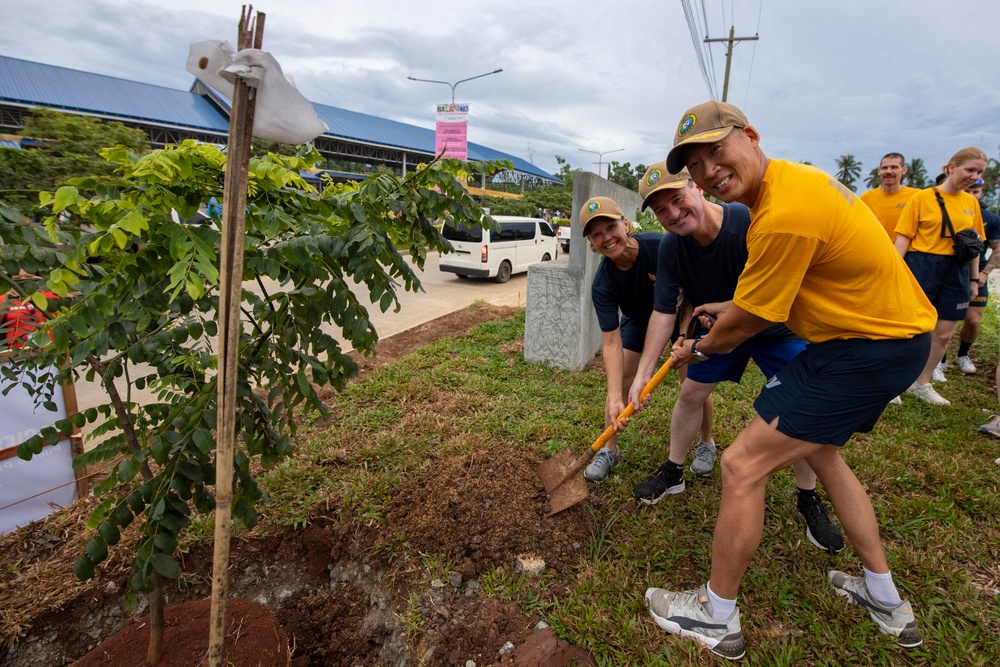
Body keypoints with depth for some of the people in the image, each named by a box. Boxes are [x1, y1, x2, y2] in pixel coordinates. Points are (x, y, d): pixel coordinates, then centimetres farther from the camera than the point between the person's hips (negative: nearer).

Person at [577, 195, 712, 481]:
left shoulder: (661, 246, -36)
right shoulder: (602, 284, -29)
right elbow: (611, 342, -30)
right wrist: (614, 398, -38)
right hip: (639, 318, 2)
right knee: (619, 380, -5)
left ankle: (706, 442, 26)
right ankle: (609, 450, 12)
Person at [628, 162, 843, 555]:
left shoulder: (751, 222, -34)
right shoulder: (670, 247, -18)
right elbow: (663, 311, -17)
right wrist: (643, 373, -21)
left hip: (775, 328, -3)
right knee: (691, 393, 5)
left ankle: (809, 500, 17)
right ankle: (673, 473, 26)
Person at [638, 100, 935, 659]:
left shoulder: (784, 215, -27)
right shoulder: (793, 176, 7)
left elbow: (744, 325, -16)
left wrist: (697, 349, 3)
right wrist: (732, 309, 21)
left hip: (870, 346, -11)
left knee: (743, 466, -8)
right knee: (820, 450, 25)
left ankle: (716, 616, 12)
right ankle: (887, 601, 39)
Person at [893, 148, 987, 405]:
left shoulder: (971, 202, 10)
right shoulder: (922, 197, -5)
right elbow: (903, 237, -9)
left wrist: (974, 279, 10)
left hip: (956, 272, 6)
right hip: (922, 267, -5)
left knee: (944, 334, 9)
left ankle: (922, 384, 24)